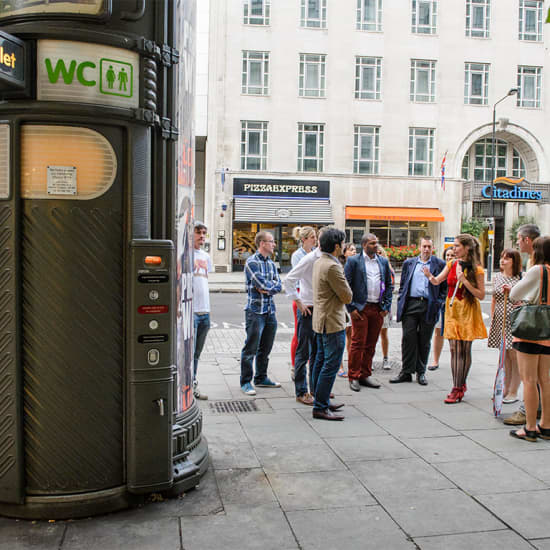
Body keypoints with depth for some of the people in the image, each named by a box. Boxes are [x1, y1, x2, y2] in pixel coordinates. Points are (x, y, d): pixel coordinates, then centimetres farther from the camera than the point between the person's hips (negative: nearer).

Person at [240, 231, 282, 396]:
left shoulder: (271, 263, 14)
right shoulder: (252, 262, -11)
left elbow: (278, 285, 7)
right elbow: (262, 284, -18)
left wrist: (267, 288, -11)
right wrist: (273, 285, -1)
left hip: (270, 310, 8)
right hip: (255, 310, -8)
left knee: (265, 348, 15)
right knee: (251, 348, -3)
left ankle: (261, 378, 27)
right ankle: (246, 382, 6)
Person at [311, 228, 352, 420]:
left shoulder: (318, 262, 10)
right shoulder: (332, 267, -21)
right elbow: (347, 296, -15)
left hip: (321, 320, 11)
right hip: (333, 323, -11)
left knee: (321, 361, 16)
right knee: (331, 365, -6)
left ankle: (321, 401, 27)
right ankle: (320, 408, -3)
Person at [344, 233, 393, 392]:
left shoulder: (383, 262, 12)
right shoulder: (353, 261, -2)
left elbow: (389, 285, 15)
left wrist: (386, 306, 5)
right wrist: (351, 308, -10)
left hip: (378, 309, 5)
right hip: (360, 309, -4)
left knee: (371, 344, 10)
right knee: (358, 343, -3)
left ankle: (365, 375, 20)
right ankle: (353, 377, 6)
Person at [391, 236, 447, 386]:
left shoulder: (440, 264, 7)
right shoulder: (409, 263, 14)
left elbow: (444, 287, 6)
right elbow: (402, 285, 15)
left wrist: (438, 303, -5)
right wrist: (401, 302, 5)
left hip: (429, 307, -1)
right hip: (411, 305, 1)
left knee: (424, 341, 5)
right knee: (408, 339, -1)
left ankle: (421, 372, 17)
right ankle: (406, 372, 7)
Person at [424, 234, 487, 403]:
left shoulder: (476, 269, -8)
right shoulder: (452, 264, 6)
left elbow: (481, 295, -10)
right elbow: (437, 281, 3)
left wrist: (465, 281, -20)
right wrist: (429, 276, -19)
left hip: (468, 311, -4)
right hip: (452, 308, 4)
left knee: (465, 350, 0)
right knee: (454, 350, 3)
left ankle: (459, 389, 5)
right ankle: (458, 387, 10)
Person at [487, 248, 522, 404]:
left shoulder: (520, 278, -5)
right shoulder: (497, 277, 11)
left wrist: (511, 291, -19)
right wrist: (492, 321, 13)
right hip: (499, 320, 5)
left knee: (514, 356, -1)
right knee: (504, 357, 11)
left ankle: (513, 392, 8)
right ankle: (505, 389, 20)